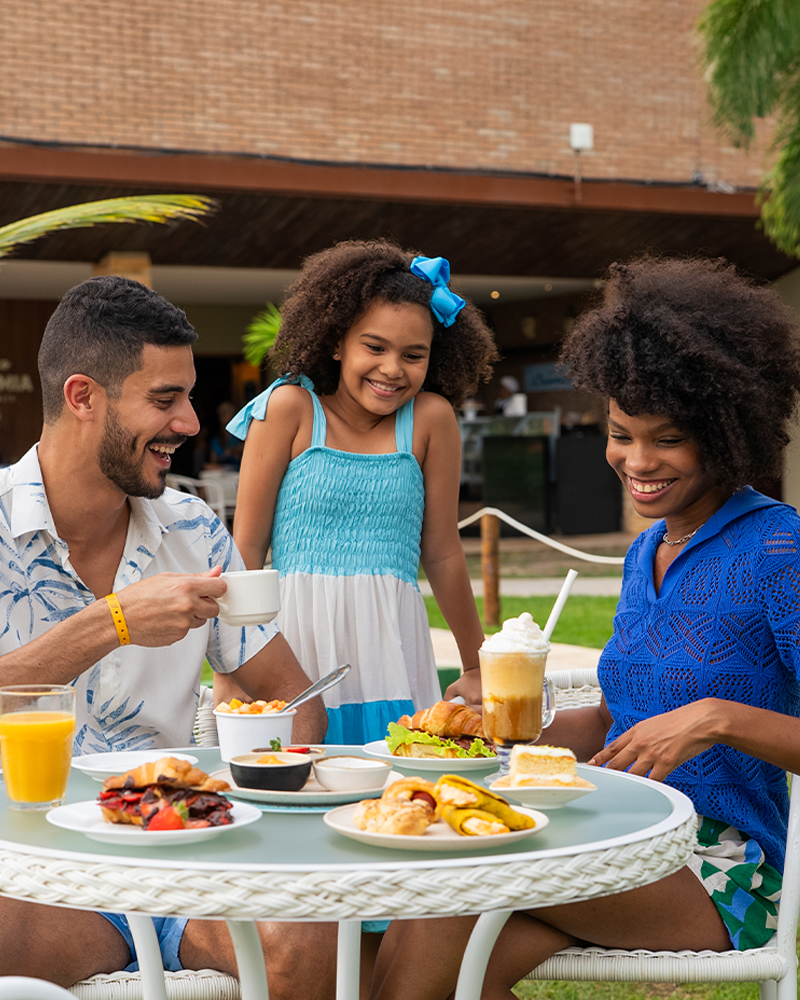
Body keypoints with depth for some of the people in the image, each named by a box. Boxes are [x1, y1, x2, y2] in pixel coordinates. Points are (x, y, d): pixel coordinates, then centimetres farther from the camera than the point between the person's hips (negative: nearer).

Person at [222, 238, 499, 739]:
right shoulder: (290, 407, -1)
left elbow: (442, 552, 9)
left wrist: (476, 669, 15)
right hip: (294, 643, -1)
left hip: (390, 650, 1)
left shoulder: (430, 418, 2)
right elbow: (247, 546, 1)